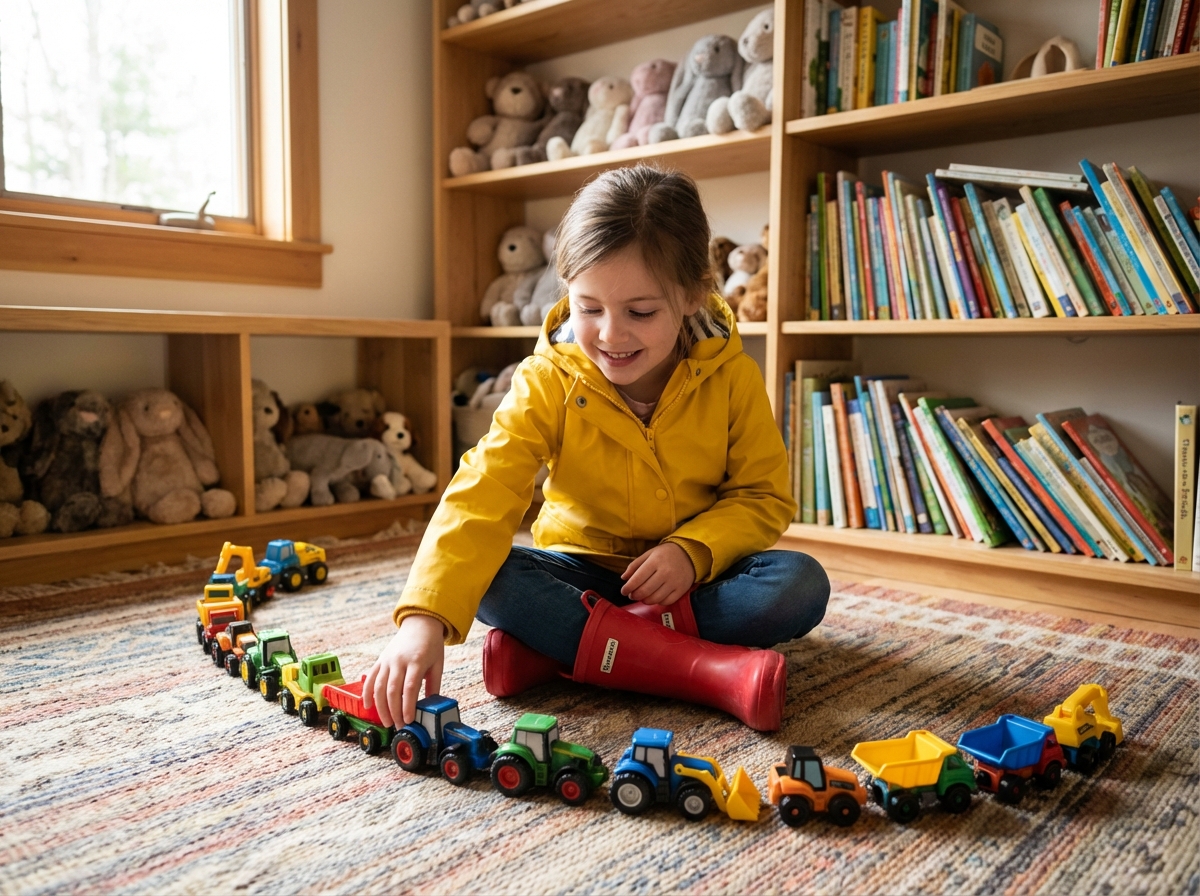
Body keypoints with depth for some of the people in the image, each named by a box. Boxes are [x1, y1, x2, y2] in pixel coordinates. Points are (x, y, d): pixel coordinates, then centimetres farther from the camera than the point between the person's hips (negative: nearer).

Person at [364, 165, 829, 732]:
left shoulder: (732, 377, -12)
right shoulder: (547, 382, -16)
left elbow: (764, 496, -5)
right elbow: (483, 494, -28)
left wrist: (692, 550, -25)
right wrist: (424, 617, -42)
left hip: (695, 577, 1)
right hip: (583, 569, 0)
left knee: (801, 585, -28)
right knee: (490, 578, -29)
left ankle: (559, 646, -28)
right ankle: (714, 670, -33)